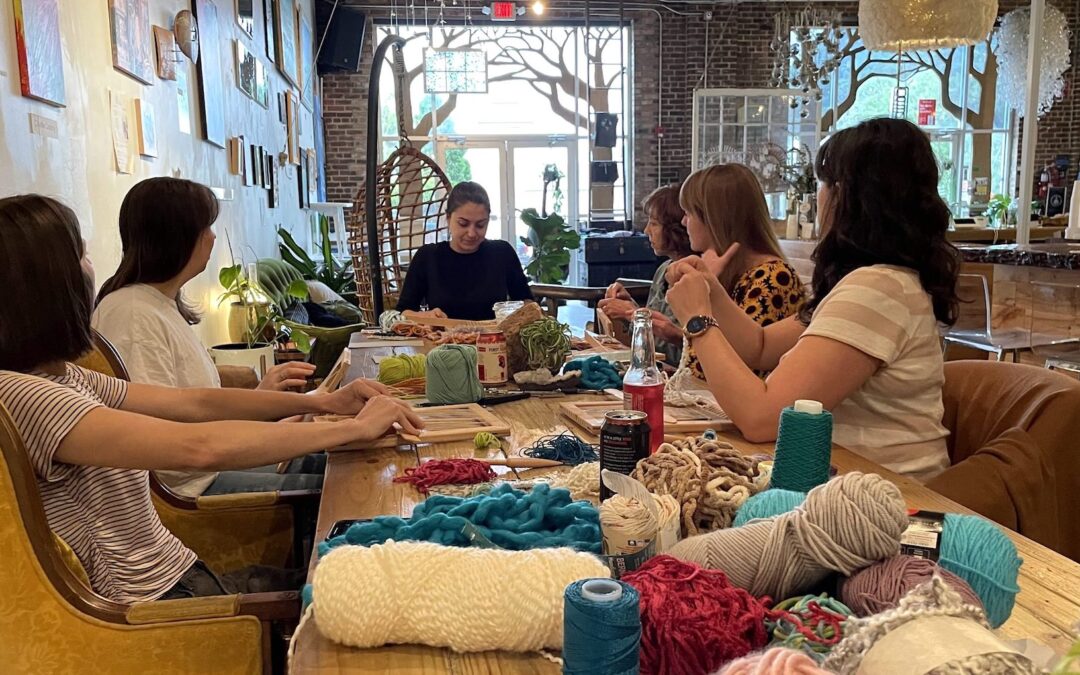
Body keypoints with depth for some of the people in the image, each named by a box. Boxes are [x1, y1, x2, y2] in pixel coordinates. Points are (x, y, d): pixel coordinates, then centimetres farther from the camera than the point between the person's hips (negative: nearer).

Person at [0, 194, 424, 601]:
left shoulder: (62, 377, 8)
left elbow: (195, 403, 7)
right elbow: (200, 447, -32)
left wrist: (323, 402, -3)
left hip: (181, 575, 8)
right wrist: (356, 428, -23)